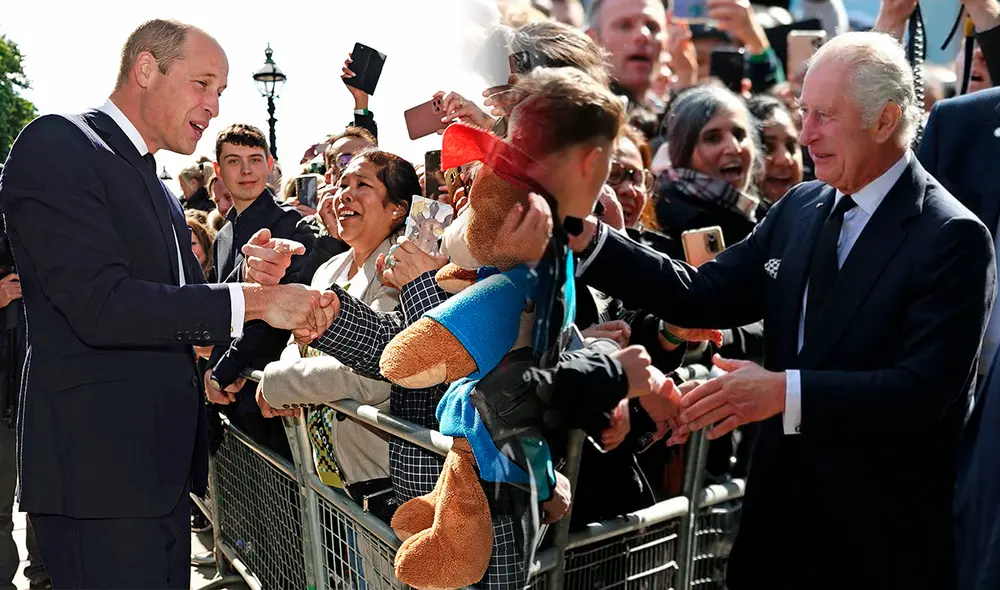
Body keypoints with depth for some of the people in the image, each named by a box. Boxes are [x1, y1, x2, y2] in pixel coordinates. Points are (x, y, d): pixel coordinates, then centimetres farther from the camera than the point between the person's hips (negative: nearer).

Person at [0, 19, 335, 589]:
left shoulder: (161, 193, 17)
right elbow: (101, 305, -21)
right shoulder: (57, 144, -9)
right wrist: (251, 299, -18)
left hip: (165, 466, 9)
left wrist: (252, 281, -2)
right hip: (100, 470, -9)